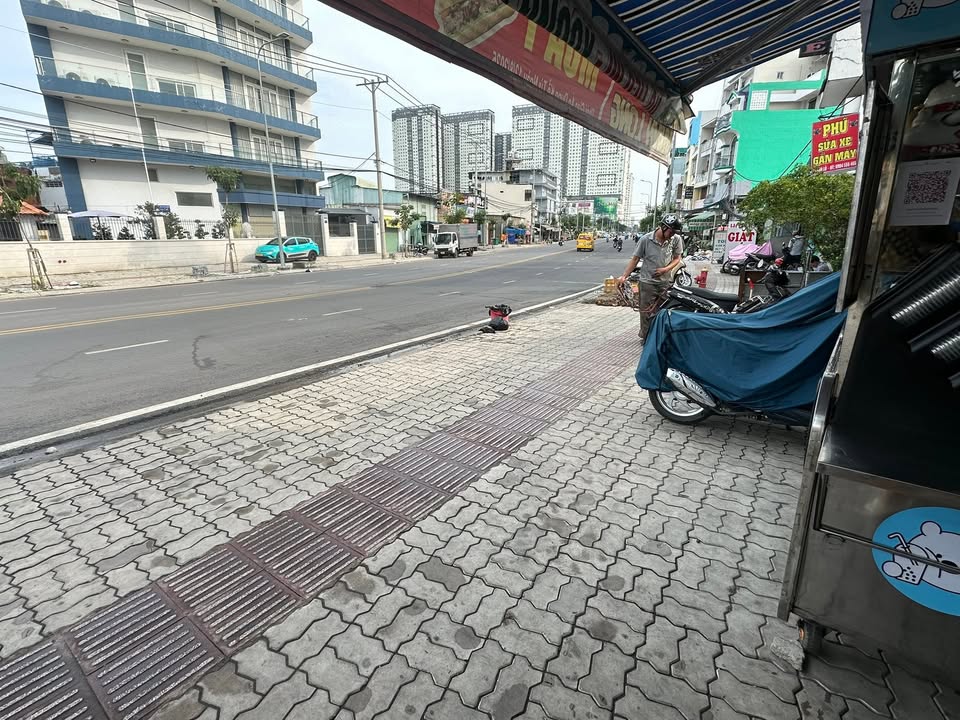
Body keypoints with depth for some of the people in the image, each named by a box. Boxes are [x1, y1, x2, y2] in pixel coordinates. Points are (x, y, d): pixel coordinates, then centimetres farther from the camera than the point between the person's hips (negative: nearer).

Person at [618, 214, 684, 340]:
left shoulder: (676, 239, -4)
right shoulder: (645, 239, -10)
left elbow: (677, 258, 6)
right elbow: (635, 259, -4)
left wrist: (666, 269, -13)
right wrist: (624, 276, -12)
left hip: (666, 282, 2)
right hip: (647, 282, -2)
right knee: (646, 312, 4)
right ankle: (646, 337, 18)